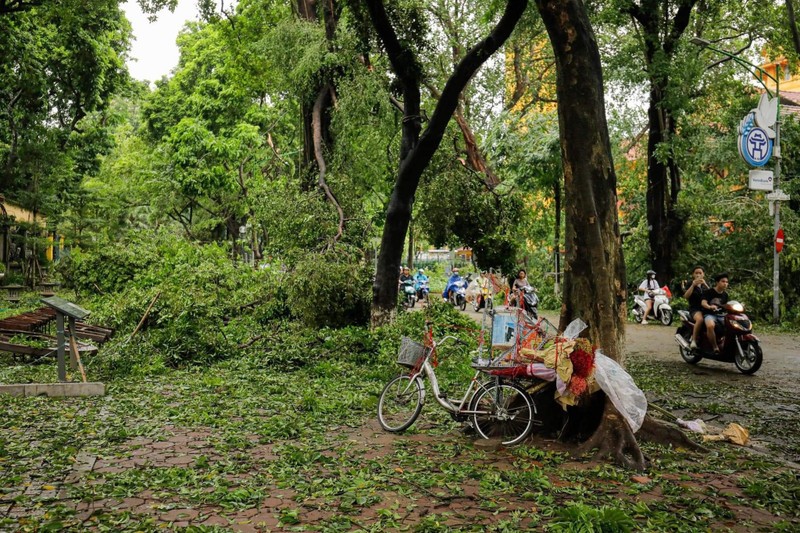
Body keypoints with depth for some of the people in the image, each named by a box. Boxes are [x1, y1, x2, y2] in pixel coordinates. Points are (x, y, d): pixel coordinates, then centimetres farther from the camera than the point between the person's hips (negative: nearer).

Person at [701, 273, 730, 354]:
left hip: (721, 315, 6)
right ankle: (715, 347, -29)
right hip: (709, 314, -6)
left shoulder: (725, 295, 15)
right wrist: (709, 307, -40)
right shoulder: (709, 292, -4)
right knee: (710, 326, -39)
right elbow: (703, 302, -19)